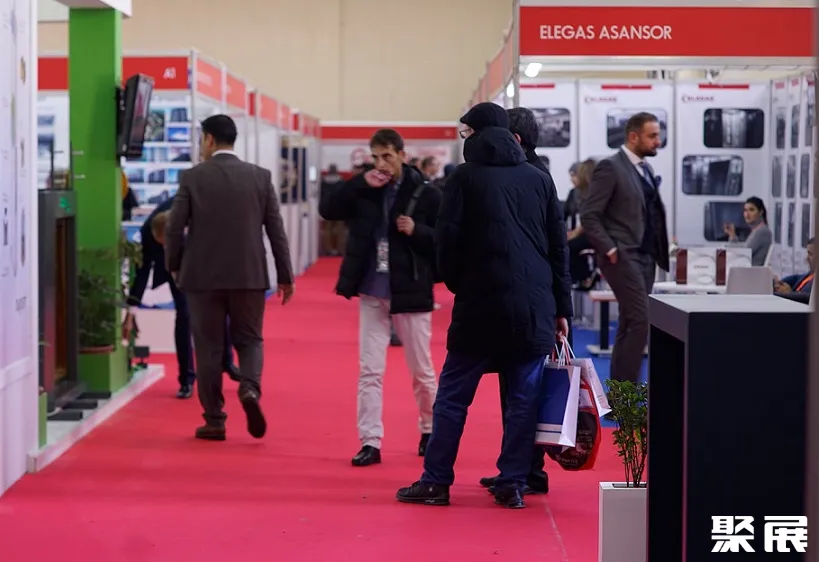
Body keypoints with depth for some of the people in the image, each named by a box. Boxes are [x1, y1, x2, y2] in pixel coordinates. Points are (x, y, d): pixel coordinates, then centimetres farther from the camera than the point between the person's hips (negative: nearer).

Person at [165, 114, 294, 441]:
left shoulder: (192, 177, -4)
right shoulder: (260, 177, 2)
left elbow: (174, 228, -4)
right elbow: (276, 229, 2)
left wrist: (174, 266, 13)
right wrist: (285, 276, 8)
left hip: (202, 276, -1)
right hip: (249, 275, 2)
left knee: (208, 347, 7)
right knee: (249, 339, 14)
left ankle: (214, 421, 9)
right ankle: (250, 388, -14)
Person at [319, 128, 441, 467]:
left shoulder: (426, 194, -6)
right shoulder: (365, 190, 4)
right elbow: (327, 210, -3)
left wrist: (416, 231, -21)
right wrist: (360, 184, -12)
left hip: (410, 293, -3)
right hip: (372, 293, 3)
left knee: (421, 370, 11)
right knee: (369, 371, 0)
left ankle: (429, 429, 32)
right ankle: (370, 443, 3)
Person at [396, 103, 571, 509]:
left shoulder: (466, 177, 0)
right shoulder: (539, 179, 11)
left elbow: (447, 240, -6)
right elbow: (559, 246, 9)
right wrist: (561, 308, 12)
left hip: (480, 304, -3)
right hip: (535, 307, 3)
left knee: (452, 395, 5)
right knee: (523, 398, 7)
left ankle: (436, 482, 6)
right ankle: (512, 483, 6)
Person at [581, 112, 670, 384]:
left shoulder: (646, 168, 15)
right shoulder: (610, 167, -11)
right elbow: (588, 215, -14)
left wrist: (662, 246, 10)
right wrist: (610, 250, -17)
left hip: (645, 256, 9)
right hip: (623, 256, -9)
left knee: (629, 326, 10)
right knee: (640, 322, -14)